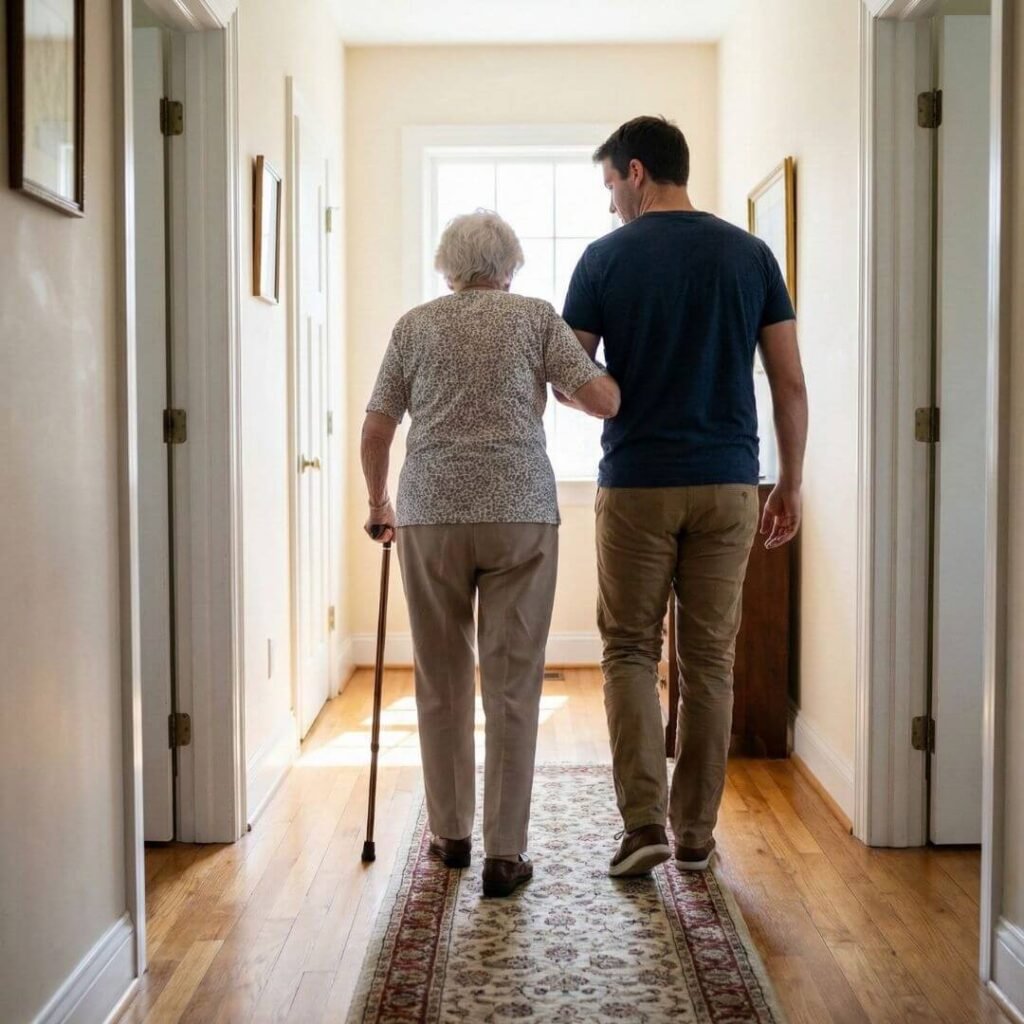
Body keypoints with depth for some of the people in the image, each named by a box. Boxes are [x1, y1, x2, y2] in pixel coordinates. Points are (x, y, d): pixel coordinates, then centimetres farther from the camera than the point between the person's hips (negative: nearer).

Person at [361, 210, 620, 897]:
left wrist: (378, 505, 25)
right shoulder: (537, 316, 6)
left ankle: (451, 834, 24)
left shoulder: (416, 324, 10)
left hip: (431, 514, 2)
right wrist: (565, 379, 19)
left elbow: (375, 433, 9)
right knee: (513, 685, 2)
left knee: (442, 682, 13)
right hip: (521, 512, -1)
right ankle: (506, 853, 3)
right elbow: (604, 401, -3)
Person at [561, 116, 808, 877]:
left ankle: (645, 821, -2)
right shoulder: (751, 255, 4)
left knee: (630, 649, 9)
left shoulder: (607, 257, -3)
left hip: (637, 482, -2)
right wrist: (792, 483, 11)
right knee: (710, 657, 10)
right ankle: (696, 831, 18)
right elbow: (790, 383, 2)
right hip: (727, 483, 3)